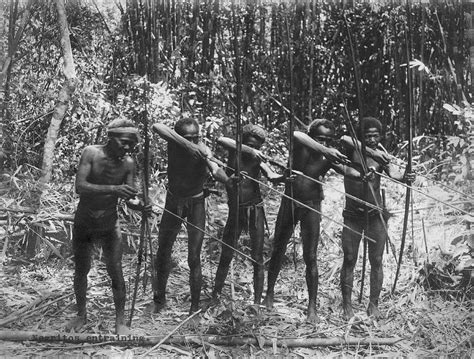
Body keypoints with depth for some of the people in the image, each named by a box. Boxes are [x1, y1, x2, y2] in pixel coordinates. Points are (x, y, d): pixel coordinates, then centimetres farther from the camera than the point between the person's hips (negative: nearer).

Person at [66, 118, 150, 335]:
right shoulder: (91, 153, -17)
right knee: (80, 272, 12)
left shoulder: (128, 163, -10)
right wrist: (113, 189, -40)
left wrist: (140, 206, -32)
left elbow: (130, 198, -8)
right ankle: (81, 314, 32)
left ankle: (120, 321, 10)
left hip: (109, 225, 0)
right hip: (83, 223, 0)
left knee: (116, 273, -3)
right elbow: (79, 187, -28)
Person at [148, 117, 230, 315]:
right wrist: (185, 144, -50)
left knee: (194, 258, -5)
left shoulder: (201, 150, -21)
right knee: (163, 251, 11)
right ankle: (159, 299, 30)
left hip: (196, 203, -2)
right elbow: (157, 127, -41)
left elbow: (214, 169, -38)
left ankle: (195, 306, 7)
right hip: (173, 201, 3)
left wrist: (229, 181, -61)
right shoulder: (174, 142, -21)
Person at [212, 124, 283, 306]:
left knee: (257, 259, 2)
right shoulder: (234, 152, -3)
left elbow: (272, 176, -20)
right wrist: (247, 150, -28)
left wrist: (285, 176, -42)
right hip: (235, 211, 1)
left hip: (255, 211, 0)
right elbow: (220, 140, -22)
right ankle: (214, 296, 20)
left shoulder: (257, 159, -4)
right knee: (225, 256, 6)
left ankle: (257, 301, 11)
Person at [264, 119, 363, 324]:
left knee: (310, 258, -2)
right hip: (290, 201, 1)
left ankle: (312, 307, 7)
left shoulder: (329, 158, -13)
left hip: (311, 206, -1)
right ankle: (269, 294, 31)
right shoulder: (301, 147, -15)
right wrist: (325, 151, -51)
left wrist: (362, 176, -53)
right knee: (278, 250, 13)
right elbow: (296, 135, -39)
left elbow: (345, 170, -31)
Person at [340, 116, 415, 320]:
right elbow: (345, 140, -29)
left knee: (376, 261, 5)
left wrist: (403, 178, -44)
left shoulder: (381, 156, -1)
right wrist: (372, 153, -40)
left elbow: (392, 172, -20)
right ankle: (347, 306, 11)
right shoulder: (351, 150, -5)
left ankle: (373, 305, 17)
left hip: (376, 215, 2)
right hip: (353, 215, -2)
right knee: (349, 260, 1)